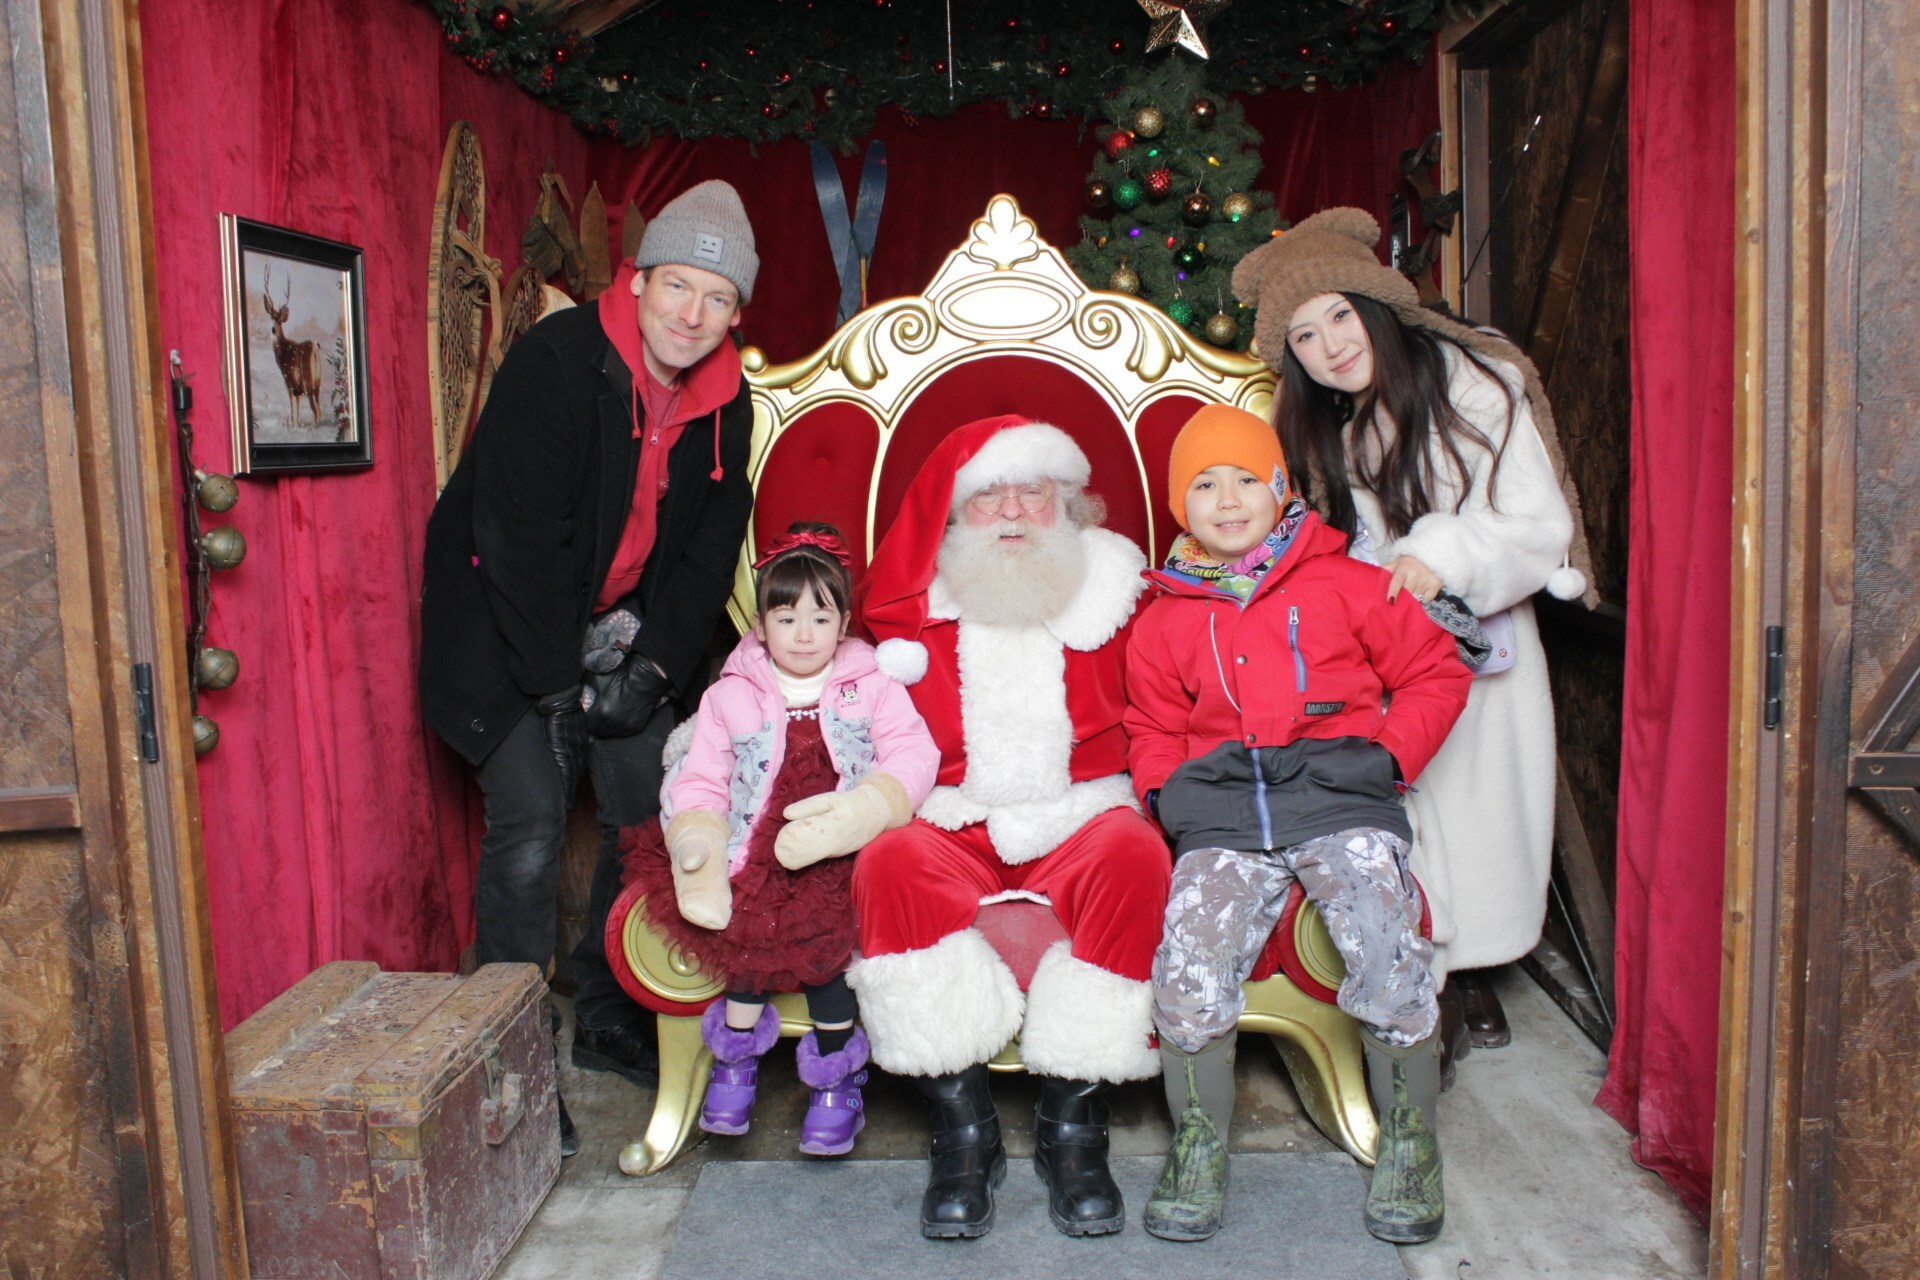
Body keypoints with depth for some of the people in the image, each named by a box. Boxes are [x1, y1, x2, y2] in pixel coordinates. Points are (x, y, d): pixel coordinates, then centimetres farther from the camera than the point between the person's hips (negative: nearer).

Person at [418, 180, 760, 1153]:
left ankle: (608, 1019, 23)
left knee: (648, 813, 4)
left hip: (623, 630, 6)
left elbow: (709, 550, 3)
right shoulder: (557, 362, -21)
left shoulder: (723, 401, -2)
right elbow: (518, 539, -23)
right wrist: (561, 677, -20)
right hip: (506, 627, -6)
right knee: (531, 822, -12)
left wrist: (653, 664, -7)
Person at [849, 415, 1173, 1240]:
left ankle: (1072, 1121, -21)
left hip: (1079, 825, 0)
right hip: (953, 829, 0)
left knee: (1134, 853, -33)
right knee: (892, 862, -32)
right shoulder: (913, 608, 11)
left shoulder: (1113, 592, 12)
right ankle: (963, 1128, -24)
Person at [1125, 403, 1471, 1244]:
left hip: (1340, 796, -1)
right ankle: (1199, 1149, 2)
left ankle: (1410, 1145, 2)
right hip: (1222, 811, 2)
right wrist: (1167, 789, 7)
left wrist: (1390, 755, 1)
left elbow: (1436, 674, 13)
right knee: (1188, 967, -22)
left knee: (1388, 951, -24)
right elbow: (1152, 727, 26)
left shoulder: (1347, 585, 10)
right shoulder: (1164, 620, 16)